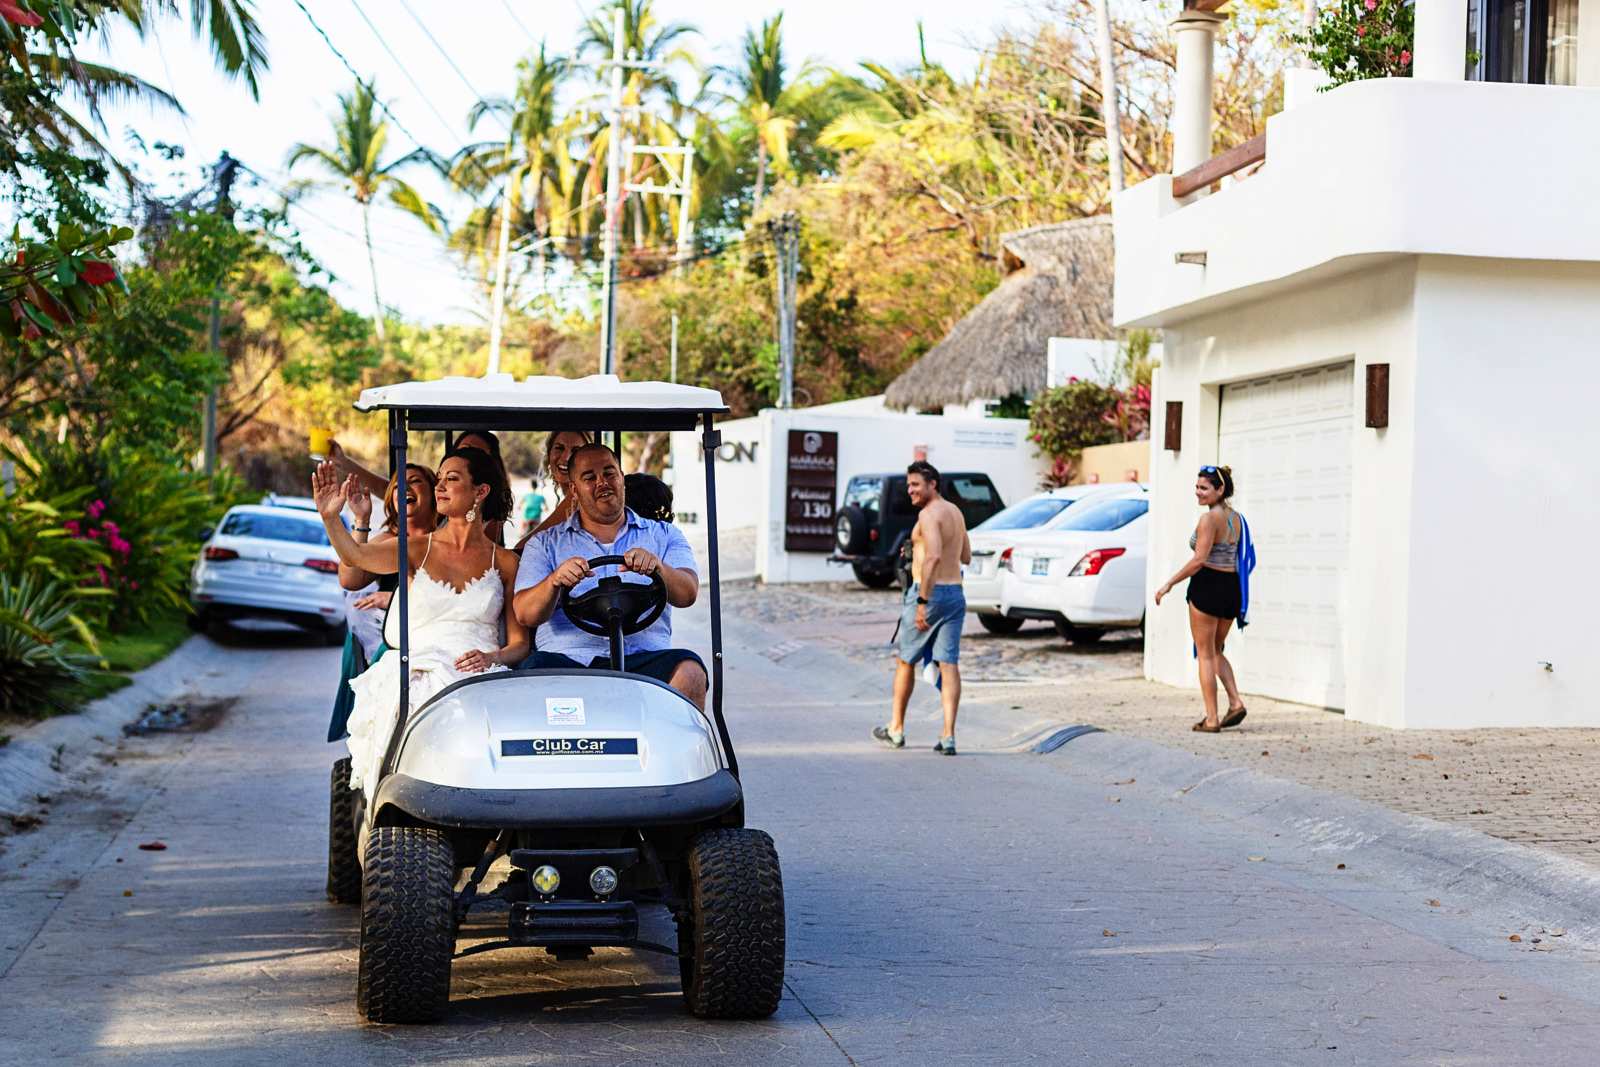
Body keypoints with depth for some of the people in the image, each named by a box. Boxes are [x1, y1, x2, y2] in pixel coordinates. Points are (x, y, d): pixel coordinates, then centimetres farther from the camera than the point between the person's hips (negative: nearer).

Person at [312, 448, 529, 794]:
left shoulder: (505, 562, 14)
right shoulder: (418, 548, 14)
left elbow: (520, 641, 10)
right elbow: (357, 556, -6)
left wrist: (492, 657, -12)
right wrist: (329, 518, -24)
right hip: (418, 672, 0)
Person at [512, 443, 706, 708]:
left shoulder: (664, 535, 18)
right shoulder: (545, 544, 17)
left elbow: (687, 594, 0)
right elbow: (526, 615, 3)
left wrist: (657, 567, -23)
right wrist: (555, 580, -20)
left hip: (642, 659, 1)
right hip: (567, 655, 0)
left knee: (688, 669, -30)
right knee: (534, 670, -33)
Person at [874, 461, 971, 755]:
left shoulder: (929, 514, -13)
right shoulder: (955, 512, 14)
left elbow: (934, 557, -26)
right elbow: (966, 557, 24)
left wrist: (922, 602, -27)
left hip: (929, 591, -7)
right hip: (955, 593, 7)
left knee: (906, 661, 10)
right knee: (949, 664, 1)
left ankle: (896, 729, 21)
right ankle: (948, 736, -9)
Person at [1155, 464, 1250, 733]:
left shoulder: (1209, 518, -14)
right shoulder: (1235, 517, 11)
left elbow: (1199, 560, -20)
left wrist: (1169, 584, -13)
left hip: (1208, 587, -8)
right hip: (1232, 588, 8)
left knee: (1205, 655, 2)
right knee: (1216, 651, 21)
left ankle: (1211, 719, 2)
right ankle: (1235, 702, 4)